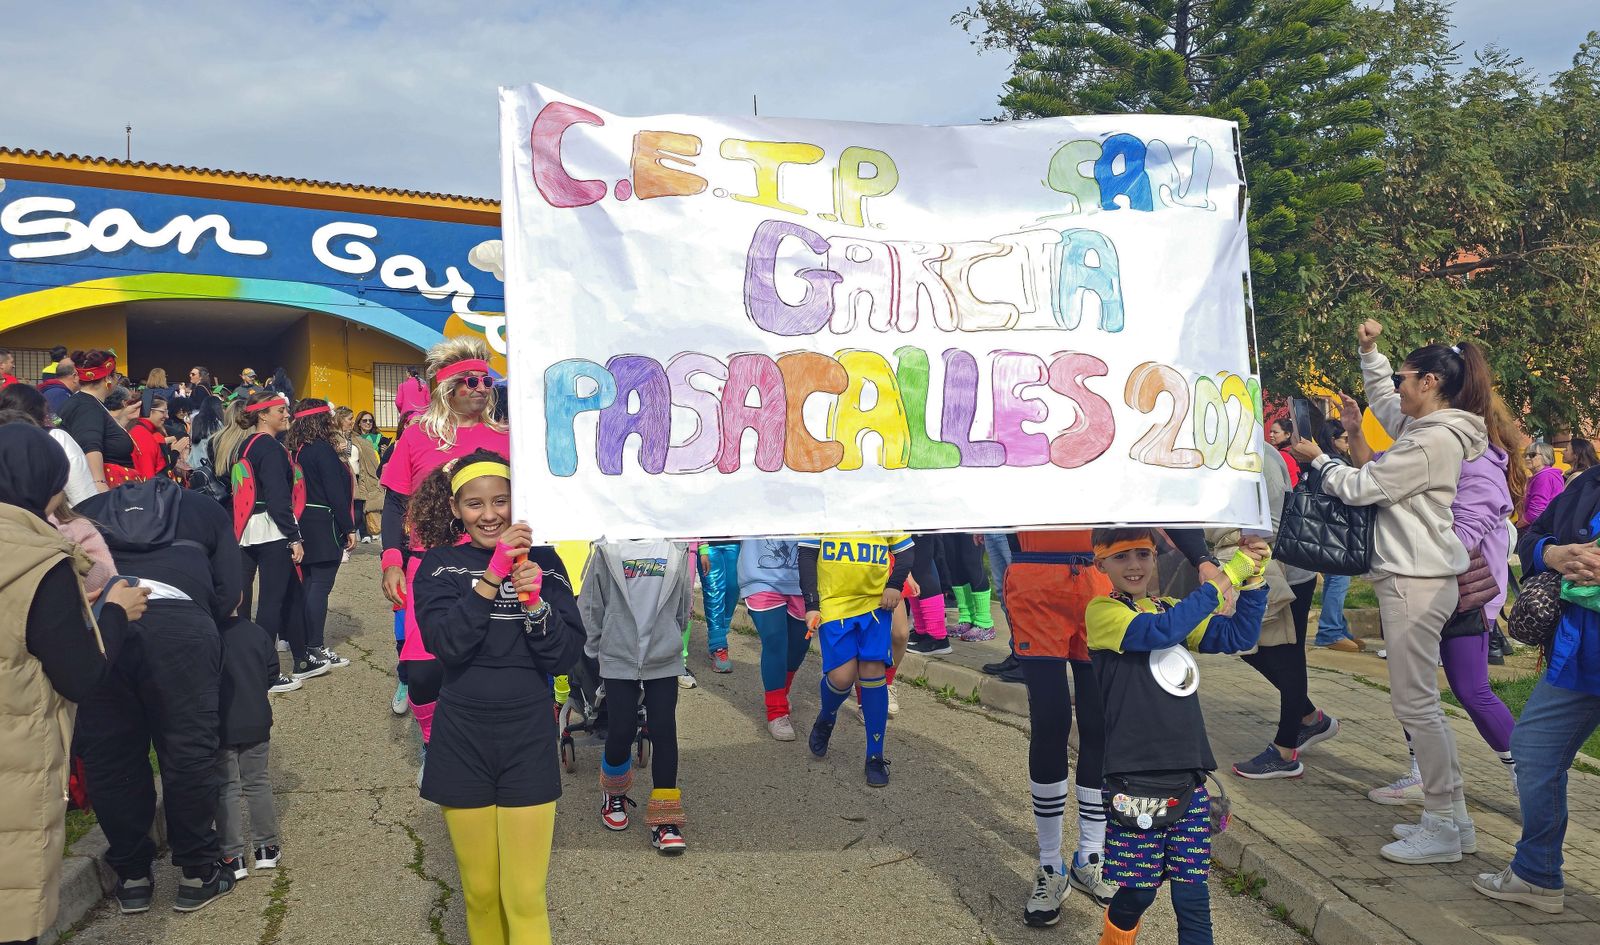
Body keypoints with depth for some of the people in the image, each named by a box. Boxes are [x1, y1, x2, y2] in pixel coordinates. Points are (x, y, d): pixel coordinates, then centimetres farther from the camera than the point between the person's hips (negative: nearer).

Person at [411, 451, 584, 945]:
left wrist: (535, 603, -21)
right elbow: (446, 643, -17)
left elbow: (567, 655, -5)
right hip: (462, 738, 1)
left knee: (525, 895, -2)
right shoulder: (439, 565, 0)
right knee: (480, 889, 13)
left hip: (528, 737, -1)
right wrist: (493, 575, -24)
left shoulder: (542, 560, 0)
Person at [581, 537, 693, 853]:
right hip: (618, 659, -1)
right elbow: (590, 603, 2)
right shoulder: (607, 548, -8)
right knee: (622, 731, -2)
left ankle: (665, 819, 7)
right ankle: (613, 794, 29)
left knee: (664, 732, -2)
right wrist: (595, 648, 9)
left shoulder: (675, 547, -1)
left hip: (664, 660, 2)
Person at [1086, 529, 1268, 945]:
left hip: (1188, 776, 5)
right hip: (1135, 779, -5)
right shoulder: (1101, 611, -7)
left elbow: (1238, 636, 10)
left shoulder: (1171, 609, 14)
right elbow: (1160, 632, -24)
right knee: (1137, 891, 5)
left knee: (1192, 895, 5)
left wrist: (1253, 577, -3)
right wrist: (1225, 578, -19)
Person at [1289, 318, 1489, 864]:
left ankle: (1442, 831, 1)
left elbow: (1360, 488, -13)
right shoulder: (1427, 426, 13)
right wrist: (1369, 352, 22)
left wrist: (1318, 458, 2)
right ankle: (1449, 813, 21)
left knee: (1415, 703, -6)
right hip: (1412, 576, 10)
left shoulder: (1433, 440, -17)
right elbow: (1381, 397, 33)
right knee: (1420, 702, 14)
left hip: (1415, 581, -10)